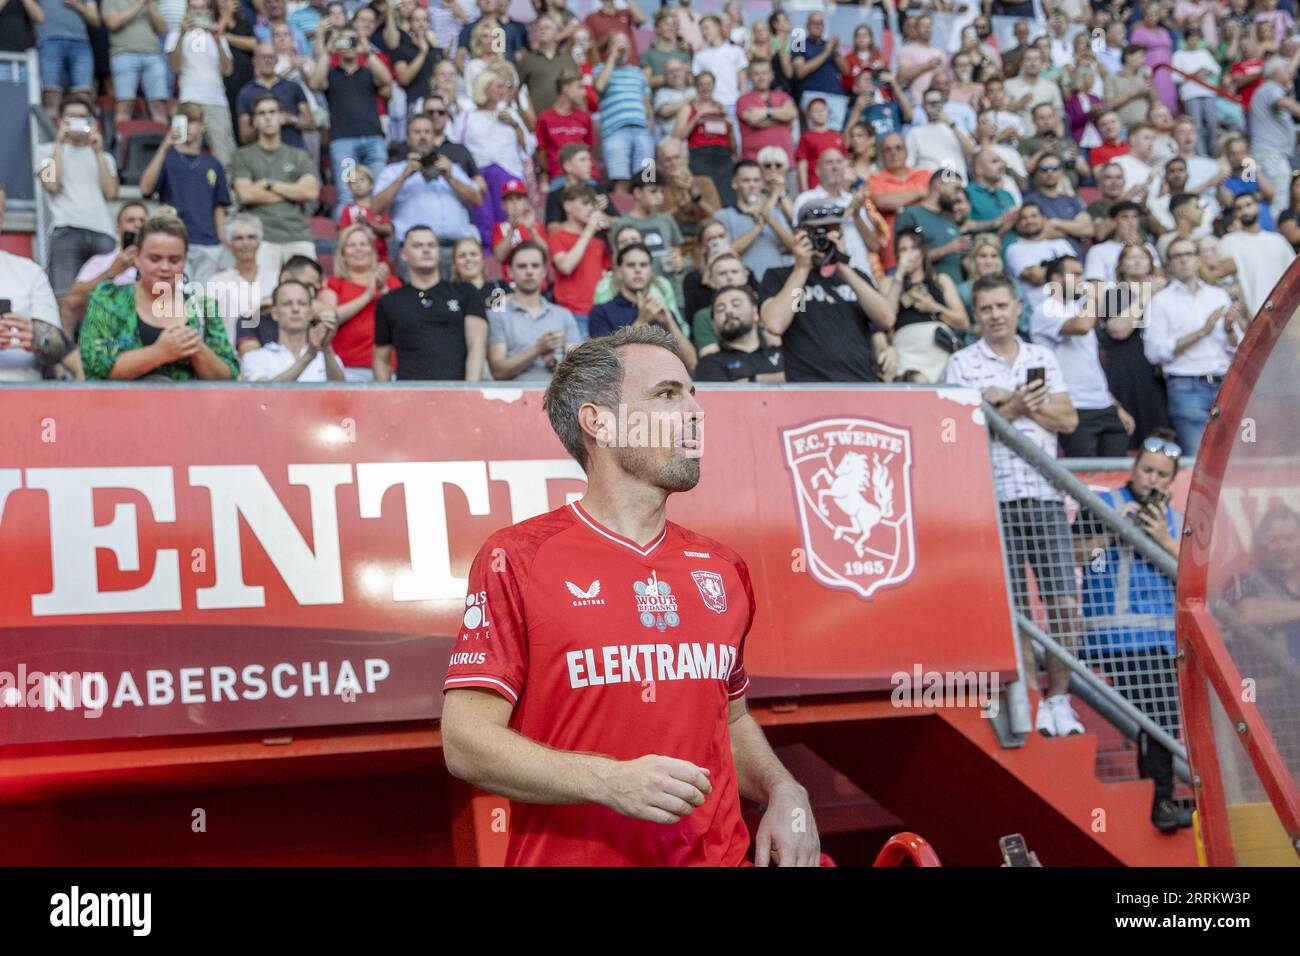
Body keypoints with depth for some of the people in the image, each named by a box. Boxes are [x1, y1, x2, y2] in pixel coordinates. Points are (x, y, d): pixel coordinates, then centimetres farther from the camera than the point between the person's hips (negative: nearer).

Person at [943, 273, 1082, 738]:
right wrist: (1014, 408, -12)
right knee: (1016, 610, 0)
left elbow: (1068, 420, 7)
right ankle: (1034, 702, 10)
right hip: (995, 498, -3)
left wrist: (1014, 402, -4)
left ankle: (1059, 698, 11)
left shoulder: (1042, 358, 15)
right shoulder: (962, 364, 4)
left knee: (1065, 604, -3)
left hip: (1046, 495, 3)